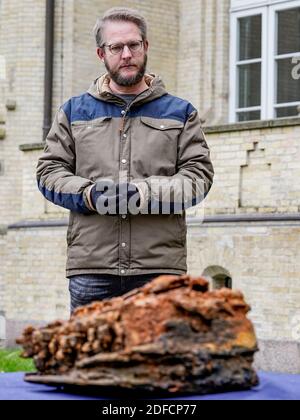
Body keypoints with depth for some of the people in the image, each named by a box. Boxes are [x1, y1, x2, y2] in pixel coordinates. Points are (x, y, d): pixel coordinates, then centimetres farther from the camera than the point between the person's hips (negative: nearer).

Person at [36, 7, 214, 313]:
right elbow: (49, 171, 11)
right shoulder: (74, 112, 17)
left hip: (159, 266, -1)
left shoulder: (180, 112, 14)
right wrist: (88, 195, -10)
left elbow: (199, 174, 4)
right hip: (90, 266, 1)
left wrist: (143, 194, -12)